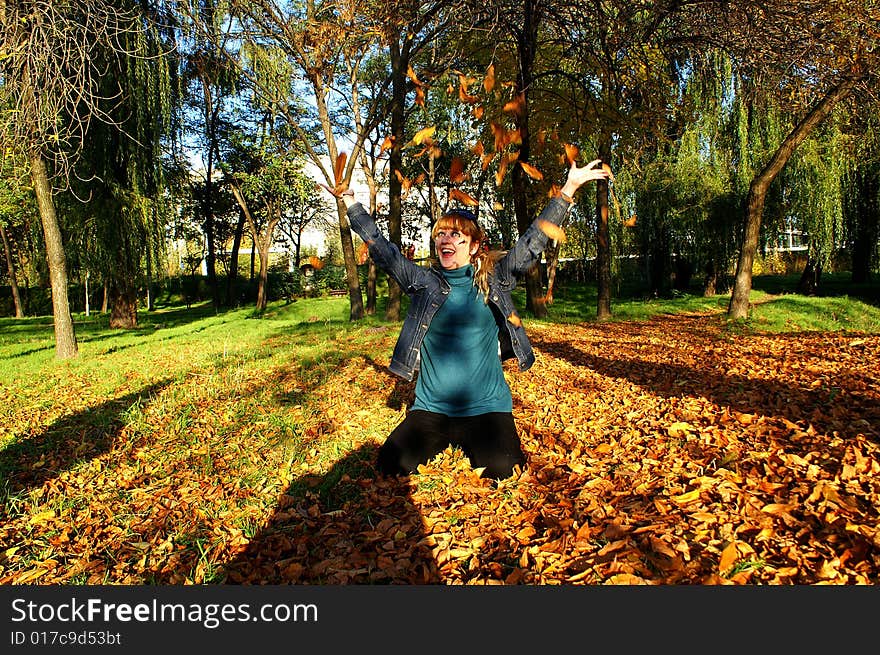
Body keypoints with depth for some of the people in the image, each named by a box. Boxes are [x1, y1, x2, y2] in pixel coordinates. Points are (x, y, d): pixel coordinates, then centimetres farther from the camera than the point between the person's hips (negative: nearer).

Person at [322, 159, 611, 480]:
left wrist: (569, 189, -10)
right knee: (391, 465, -9)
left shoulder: (493, 280, 0)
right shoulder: (423, 282, 2)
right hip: (430, 407, 2)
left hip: (486, 407, -1)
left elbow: (532, 242, -4)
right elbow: (381, 249, 0)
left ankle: (470, 441, 19)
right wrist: (349, 202, -4)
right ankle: (444, 441, 23)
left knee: (502, 471, -17)